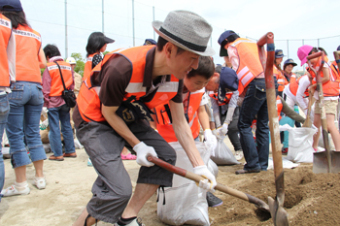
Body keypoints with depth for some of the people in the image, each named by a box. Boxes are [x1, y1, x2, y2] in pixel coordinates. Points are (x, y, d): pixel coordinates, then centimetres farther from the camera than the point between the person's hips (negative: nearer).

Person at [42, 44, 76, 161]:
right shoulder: (68, 66, 7)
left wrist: (46, 101, -1)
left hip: (53, 100, -5)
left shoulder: (49, 67, -8)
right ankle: (70, 151, 17)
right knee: (67, 126, 13)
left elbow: (45, 87, -9)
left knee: (54, 128, 1)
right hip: (66, 100, 5)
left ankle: (58, 154, 4)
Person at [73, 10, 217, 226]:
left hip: (128, 117, 8)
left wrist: (200, 167, -8)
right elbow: (108, 113, -18)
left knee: (165, 155, -2)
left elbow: (180, 123, -5)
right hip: (95, 120, -7)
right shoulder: (122, 68, -36)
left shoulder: (175, 75, -14)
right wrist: (137, 145, -14)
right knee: (119, 190, -19)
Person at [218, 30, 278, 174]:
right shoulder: (254, 43, 30)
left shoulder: (233, 47, 9)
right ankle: (263, 165, 13)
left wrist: (241, 94, 5)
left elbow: (238, 70, -1)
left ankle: (253, 164, -5)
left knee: (244, 125, -1)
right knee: (263, 126, 11)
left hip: (257, 84, -7)